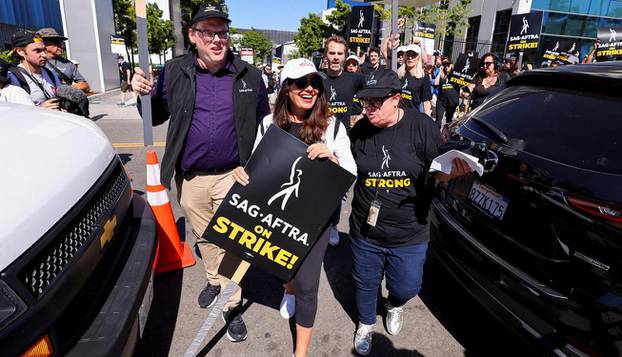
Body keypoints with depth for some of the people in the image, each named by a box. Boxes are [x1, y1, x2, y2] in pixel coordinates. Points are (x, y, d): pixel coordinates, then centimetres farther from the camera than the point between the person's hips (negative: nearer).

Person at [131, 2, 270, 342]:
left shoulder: (249, 76, -3)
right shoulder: (174, 72, -1)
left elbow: (264, 124, 5)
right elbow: (157, 116, 9)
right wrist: (144, 94, -11)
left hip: (232, 175, -2)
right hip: (190, 177, 2)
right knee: (204, 237, 20)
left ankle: (232, 305, 22)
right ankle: (214, 281, 47)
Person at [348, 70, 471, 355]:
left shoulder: (422, 126, -13)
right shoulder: (360, 130, -7)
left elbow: (439, 173, -6)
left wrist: (453, 171, -29)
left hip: (410, 234, -1)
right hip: (365, 231, 2)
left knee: (406, 287, 15)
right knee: (365, 284, 20)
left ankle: (395, 306, 54)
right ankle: (365, 324, 52)